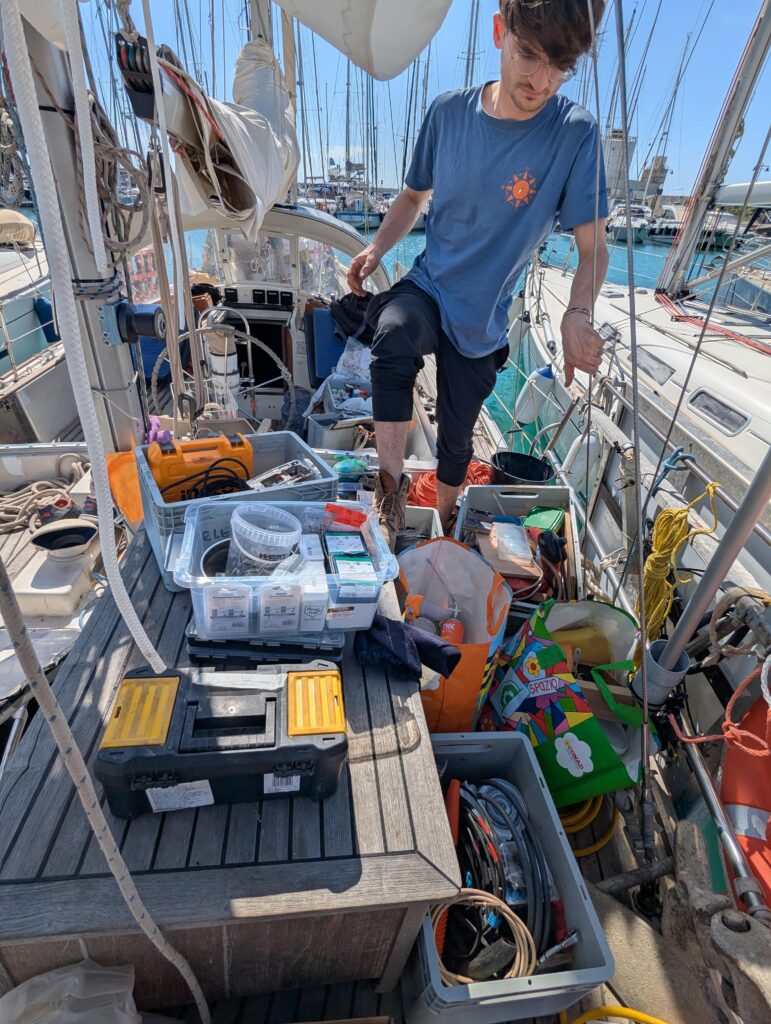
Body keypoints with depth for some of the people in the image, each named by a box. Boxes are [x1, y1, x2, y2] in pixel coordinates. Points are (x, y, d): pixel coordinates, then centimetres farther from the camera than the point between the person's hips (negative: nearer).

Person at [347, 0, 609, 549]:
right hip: (426, 286, 1)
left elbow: (593, 246, -13)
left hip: (480, 322, 0)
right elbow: (415, 197, 9)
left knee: (457, 437, 12)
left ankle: (445, 521, 44)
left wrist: (578, 315, -34)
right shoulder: (449, 111, -7)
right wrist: (377, 248, -10)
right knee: (393, 334, -36)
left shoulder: (576, 132, -14)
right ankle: (392, 484, -17)